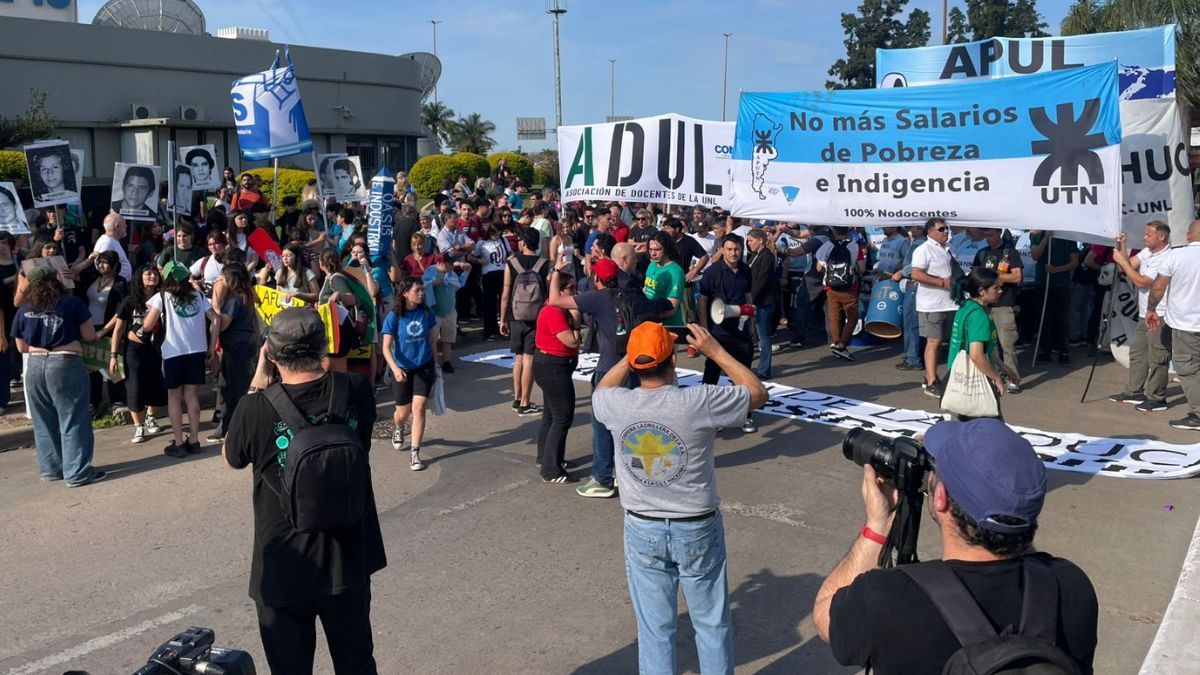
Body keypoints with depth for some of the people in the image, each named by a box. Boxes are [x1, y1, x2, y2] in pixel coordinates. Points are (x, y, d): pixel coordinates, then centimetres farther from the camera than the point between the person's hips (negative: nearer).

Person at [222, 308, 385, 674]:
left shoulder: (256, 408, -21)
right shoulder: (358, 390, -15)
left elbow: (232, 458, 2)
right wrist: (319, 362, 8)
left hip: (284, 569, -2)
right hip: (348, 561, 2)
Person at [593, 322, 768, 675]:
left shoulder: (617, 405, -14)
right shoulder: (699, 402, -22)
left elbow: (600, 391, 13)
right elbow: (758, 393, -4)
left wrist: (631, 356, 8)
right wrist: (716, 351, -2)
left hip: (643, 531, 2)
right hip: (698, 529, -2)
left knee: (654, 628, 15)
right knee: (712, 624, 17)